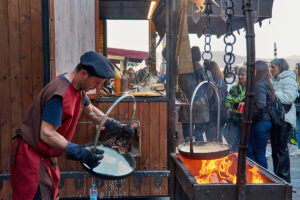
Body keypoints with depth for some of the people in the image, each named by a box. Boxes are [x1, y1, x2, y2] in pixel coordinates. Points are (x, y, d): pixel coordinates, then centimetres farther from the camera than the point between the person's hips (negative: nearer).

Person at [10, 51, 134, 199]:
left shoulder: (78, 88, 1)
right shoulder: (60, 94, -29)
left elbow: (91, 111, 17)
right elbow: (47, 134, -30)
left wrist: (117, 127, 13)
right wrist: (81, 154, -33)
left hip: (46, 155, 9)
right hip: (31, 155, -9)